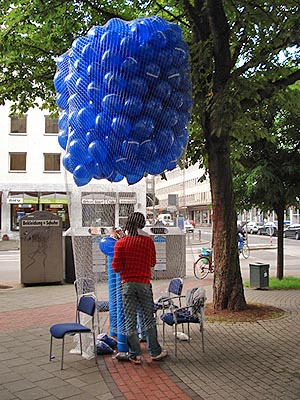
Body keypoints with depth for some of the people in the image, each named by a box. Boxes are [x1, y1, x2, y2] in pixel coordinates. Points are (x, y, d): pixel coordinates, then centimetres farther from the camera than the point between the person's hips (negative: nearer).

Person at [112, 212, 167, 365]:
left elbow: (116, 268, -8)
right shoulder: (148, 241, -4)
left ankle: (135, 355, 12)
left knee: (130, 321, 7)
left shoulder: (120, 243, -7)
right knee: (149, 319, 11)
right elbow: (153, 263, 8)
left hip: (127, 284, 0)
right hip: (144, 283, 1)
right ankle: (155, 352, 19)